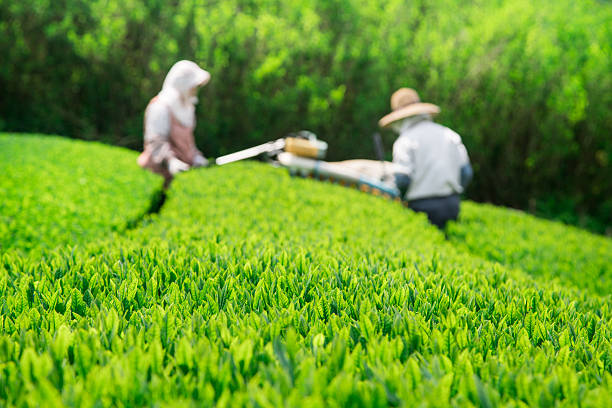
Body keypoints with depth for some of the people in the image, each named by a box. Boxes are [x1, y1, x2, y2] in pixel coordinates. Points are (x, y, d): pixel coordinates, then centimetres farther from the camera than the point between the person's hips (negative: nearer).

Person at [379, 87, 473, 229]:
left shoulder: (405, 141, -3)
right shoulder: (449, 134, 12)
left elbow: (402, 179, -12)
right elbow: (466, 172, 10)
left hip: (423, 206, -5)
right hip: (452, 205, 5)